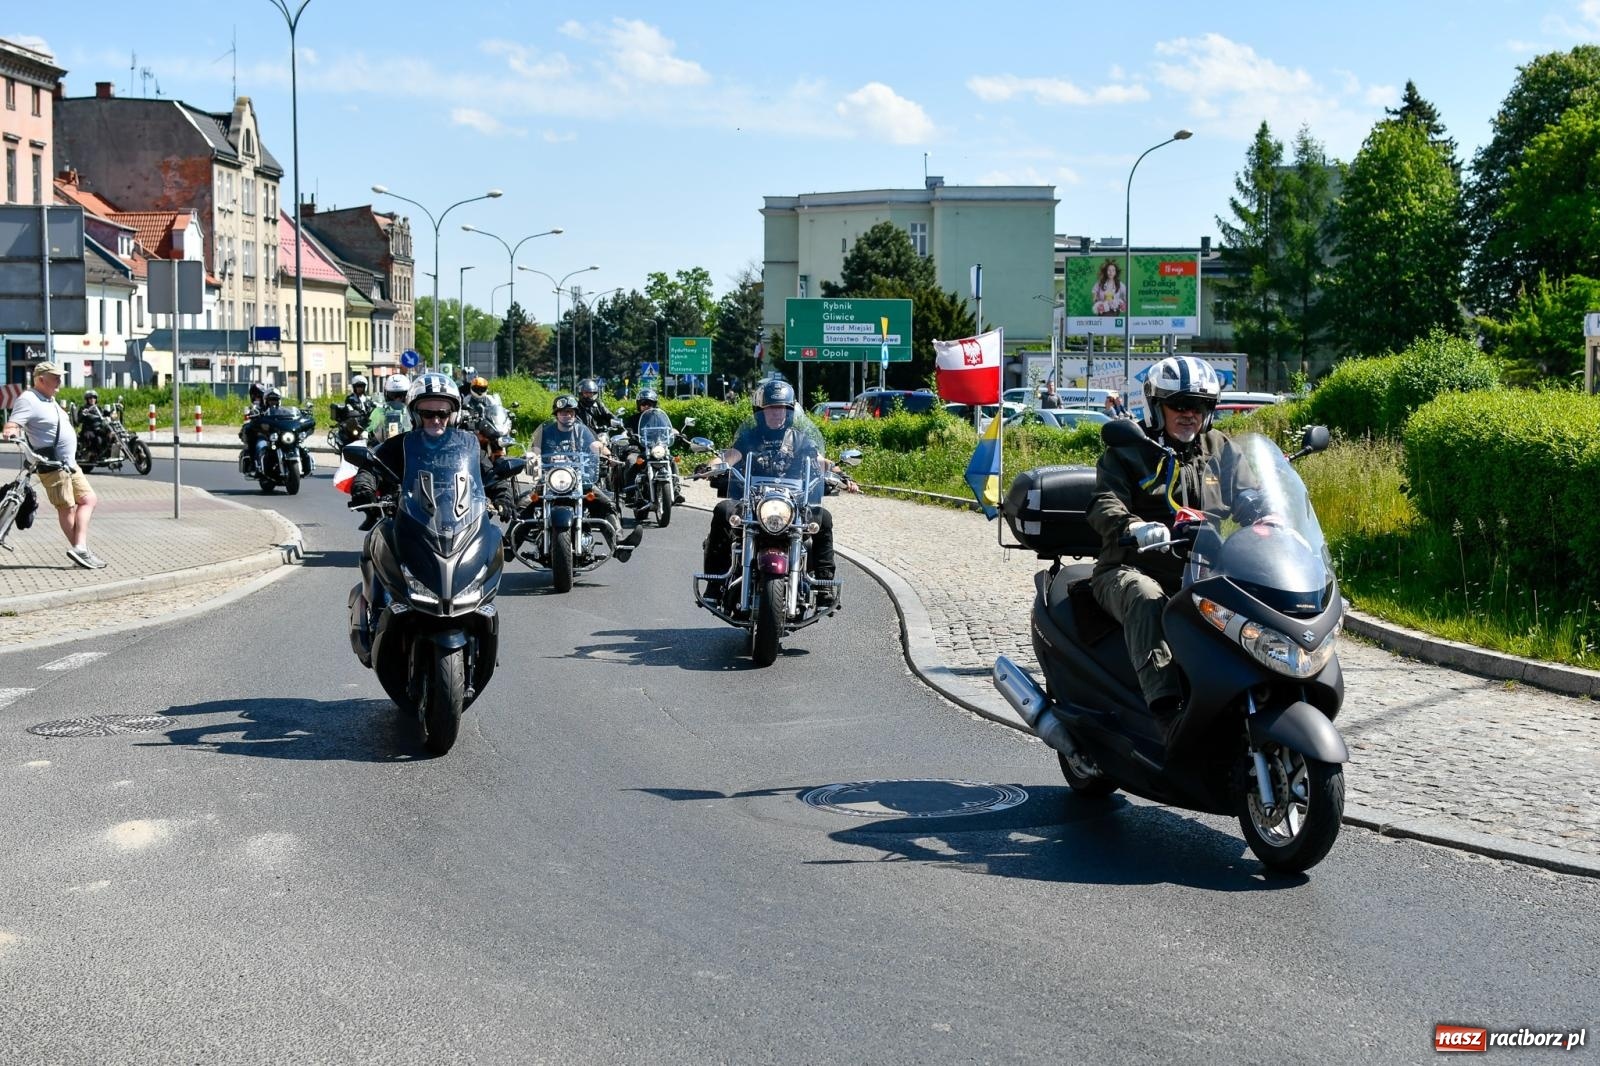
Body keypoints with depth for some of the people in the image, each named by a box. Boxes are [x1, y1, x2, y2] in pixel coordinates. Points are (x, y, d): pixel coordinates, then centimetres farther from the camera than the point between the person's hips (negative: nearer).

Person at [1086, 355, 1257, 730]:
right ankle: (1166, 707, -49)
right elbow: (1105, 504, -11)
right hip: (1133, 570, -4)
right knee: (1145, 599, -38)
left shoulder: (1222, 451, 18)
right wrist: (1134, 527, -35)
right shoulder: (1126, 450, 5)